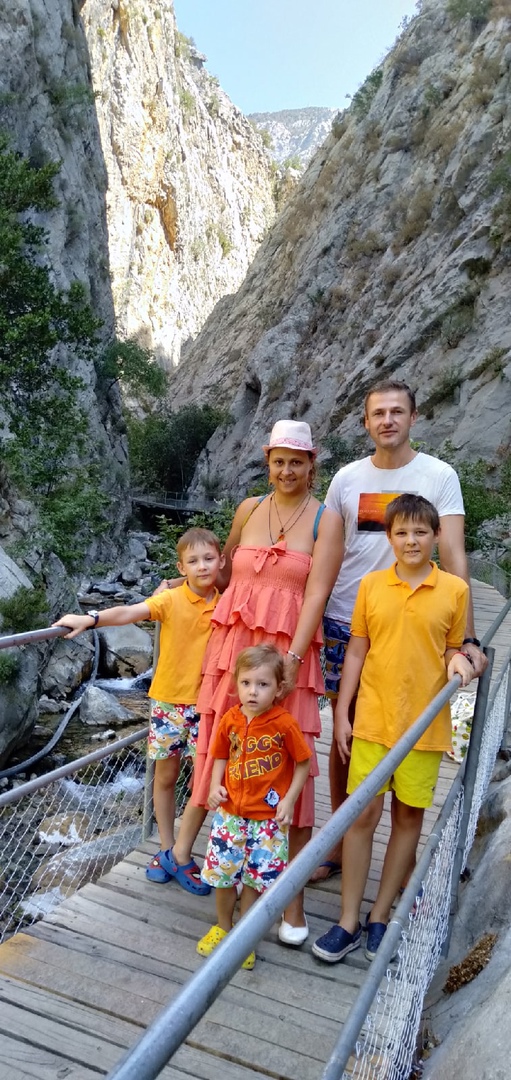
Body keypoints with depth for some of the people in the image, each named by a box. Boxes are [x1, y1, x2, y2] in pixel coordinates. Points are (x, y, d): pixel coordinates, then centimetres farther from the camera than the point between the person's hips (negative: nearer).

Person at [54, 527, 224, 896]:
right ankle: (167, 850, 30)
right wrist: (90, 619, -39)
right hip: (169, 700, -2)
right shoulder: (171, 599, -11)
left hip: (206, 703, 2)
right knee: (166, 775, 12)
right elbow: (130, 612, -25)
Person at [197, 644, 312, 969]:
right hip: (230, 811, 3)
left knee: (256, 877, 9)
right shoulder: (230, 720, -5)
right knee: (222, 871, 13)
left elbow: (303, 763, -6)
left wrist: (289, 800, -11)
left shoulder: (284, 724, -16)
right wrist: (215, 786, -7)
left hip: (268, 817, -3)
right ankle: (222, 927, 38)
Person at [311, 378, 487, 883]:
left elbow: (453, 556, -10)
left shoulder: (438, 476, -3)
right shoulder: (347, 478, 5)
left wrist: (467, 638, -18)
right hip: (343, 623, 3)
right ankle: (339, 846, 29)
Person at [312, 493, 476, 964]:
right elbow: (356, 652, 4)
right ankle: (349, 922, 17)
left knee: (409, 817, 9)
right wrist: (342, 713, 1)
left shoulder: (455, 589, -3)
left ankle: (380, 917, 26)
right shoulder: (371, 585, 0)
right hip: (373, 718, 0)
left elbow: (454, 647, 8)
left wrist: (459, 663, -16)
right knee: (362, 814, 3)